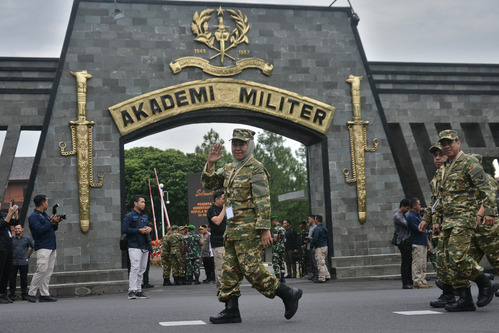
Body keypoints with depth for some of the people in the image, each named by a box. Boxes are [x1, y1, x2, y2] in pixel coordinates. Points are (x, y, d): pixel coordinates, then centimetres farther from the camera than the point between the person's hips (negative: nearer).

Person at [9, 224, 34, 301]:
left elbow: (33, 247, 16)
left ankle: (24, 295, 9)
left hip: (23, 262, -1)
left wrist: (28, 256, 14)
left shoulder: (27, 239, 3)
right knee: (12, 279, 2)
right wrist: (10, 257, 9)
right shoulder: (12, 239, 6)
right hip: (13, 262, 1)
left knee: (24, 279, 2)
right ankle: (12, 295, 8)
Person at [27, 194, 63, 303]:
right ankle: (31, 293, -6)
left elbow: (52, 229, 25)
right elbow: (39, 230, -20)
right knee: (42, 270, -14)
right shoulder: (33, 216, -7)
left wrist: (56, 223, 6)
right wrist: (51, 222, -15)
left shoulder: (45, 215, 20)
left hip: (52, 247, 9)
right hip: (42, 247, -9)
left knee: (48, 272, 5)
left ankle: (44, 294, 6)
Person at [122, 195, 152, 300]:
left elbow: (148, 226, 27)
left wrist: (150, 228, 2)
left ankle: (139, 290, 15)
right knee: (135, 268, -15)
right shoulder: (129, 216, -2)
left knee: (142, 269, 9)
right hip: (135, 247, -7)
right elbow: (124, 230, -12)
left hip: (145, 247, 8)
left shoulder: (145, 216, 21)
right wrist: (139, 230, -14)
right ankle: (132, 291, -16)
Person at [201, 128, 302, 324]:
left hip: (249, 228, -9)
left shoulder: (255, 169, -9)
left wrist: (265, 229, -21)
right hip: (233, 228, 9)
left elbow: (263, 201, -15)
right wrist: (210, 164, 2)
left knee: (251, 268, -11)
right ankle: (231, 310, 12)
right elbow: (208, 184, 18)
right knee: (230, 269, 7)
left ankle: (288, 294, -1)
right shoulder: (229, 169, 17)